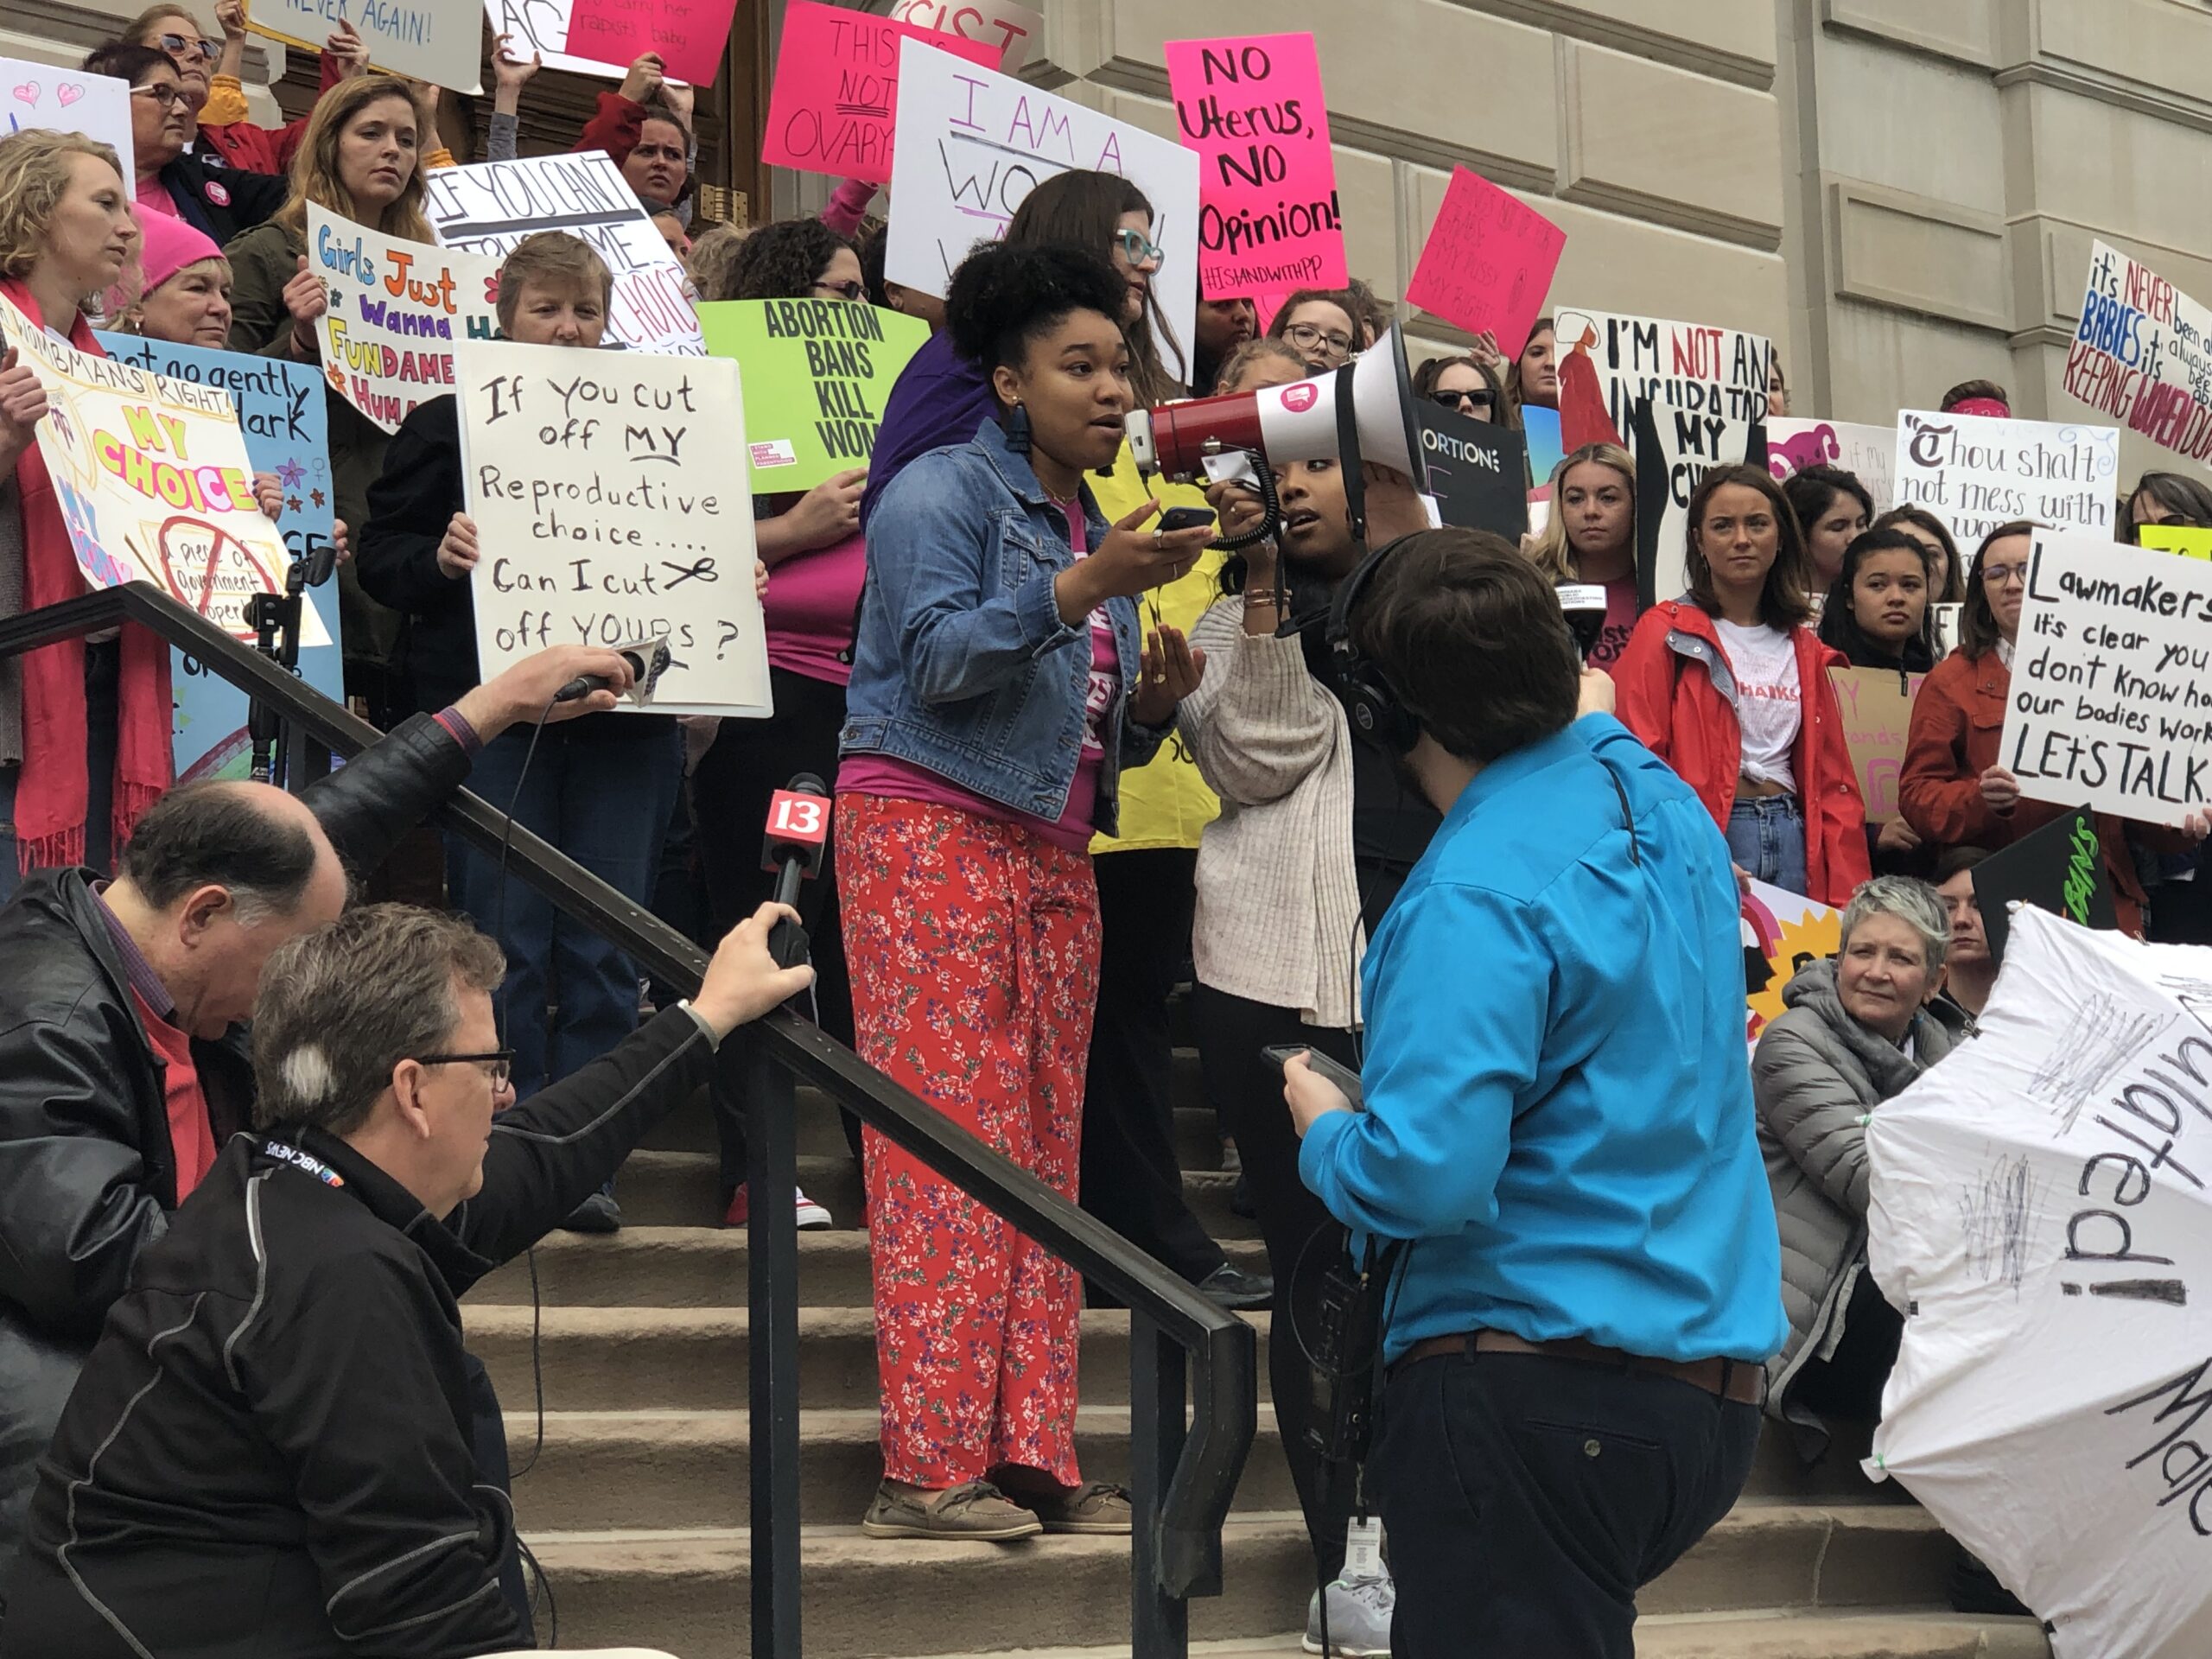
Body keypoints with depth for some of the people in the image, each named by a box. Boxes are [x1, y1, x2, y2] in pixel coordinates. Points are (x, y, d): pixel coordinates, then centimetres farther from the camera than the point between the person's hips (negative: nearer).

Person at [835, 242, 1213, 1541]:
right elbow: (938, 657, -16)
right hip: (931, 833, -8)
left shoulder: (1097, 532, 21)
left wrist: (1153, 705, 2)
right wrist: (1084, 589, -22)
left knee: (1046, 1151, 2)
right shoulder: (946, 493, -1)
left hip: (1054, 854, 8)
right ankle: (930, 1467, -12)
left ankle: (1031, 1457, 2)